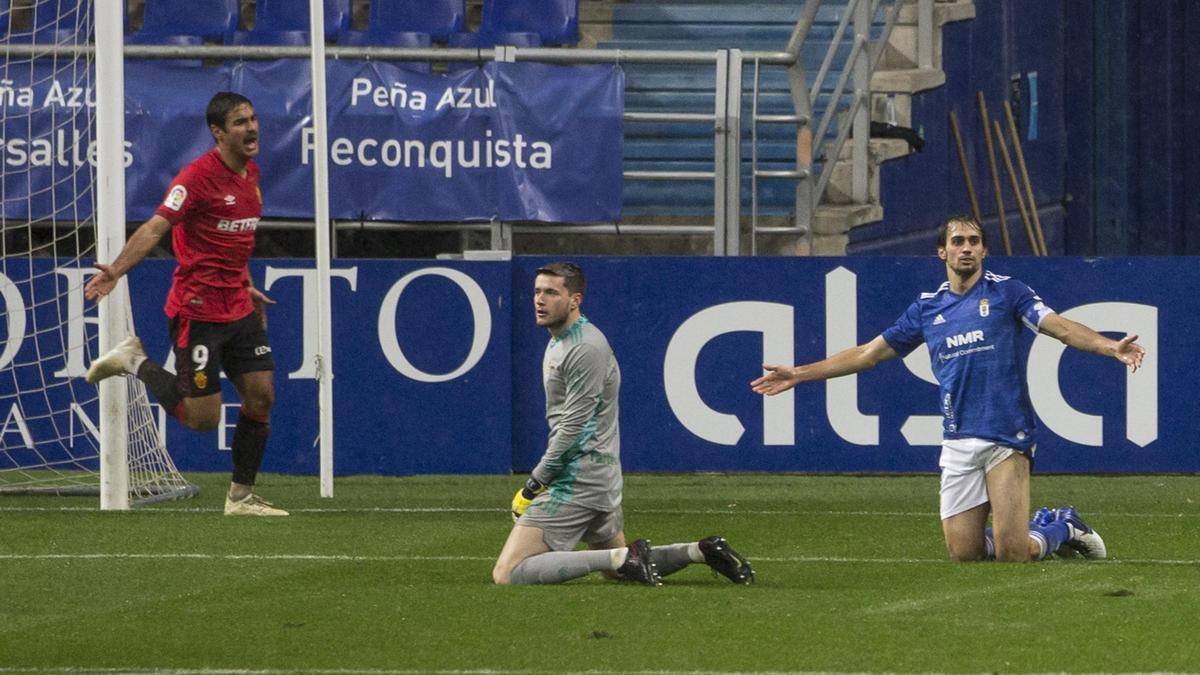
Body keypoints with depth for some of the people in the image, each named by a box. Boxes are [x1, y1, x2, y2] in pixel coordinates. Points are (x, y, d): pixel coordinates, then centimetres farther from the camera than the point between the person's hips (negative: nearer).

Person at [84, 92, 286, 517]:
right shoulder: (199, 175, -17)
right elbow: (155, 228, -24)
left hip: (238, 308, 8)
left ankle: (241, 497, 16)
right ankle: (135, 362, 16)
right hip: (198, 310, -8)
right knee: (202, 417, -7)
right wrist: (116, 270, -38)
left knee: (261, 397, 3)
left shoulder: (250, 172, 10)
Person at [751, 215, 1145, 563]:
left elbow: (1060, 327, -10)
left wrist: (1111, 348, -28)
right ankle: (1044, 526, 26)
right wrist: (800, 374, 23)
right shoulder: (927, 307, 14)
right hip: (958, 443, 5)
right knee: (963, 553, 0)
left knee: (1012, 554, -13)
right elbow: (870, 353, 22)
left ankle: (1062, 527, 19)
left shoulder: (1005, 292, 2)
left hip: (1006, 436, -5)